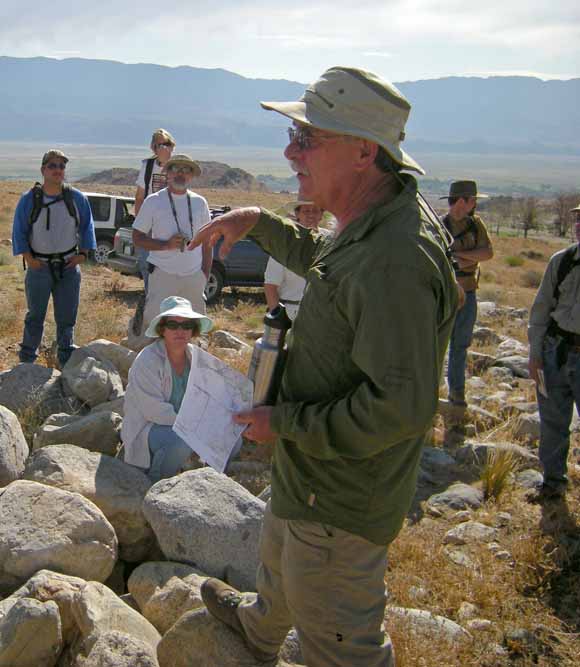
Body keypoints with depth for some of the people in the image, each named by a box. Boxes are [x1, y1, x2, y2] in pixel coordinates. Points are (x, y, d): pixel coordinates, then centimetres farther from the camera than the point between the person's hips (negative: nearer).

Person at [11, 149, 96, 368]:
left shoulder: (77, 198, -1)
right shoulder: (29, 199, -5)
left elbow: (87, 226, 9)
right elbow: (19, 231, 1)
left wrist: (83, 253, 0)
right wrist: (28, 257, -8)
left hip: (69, 266, 1)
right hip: (39, 266, -1)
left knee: (67, 316, 9)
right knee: (35, 315, 8)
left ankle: (67, 360, 24)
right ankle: (27, 361, 20)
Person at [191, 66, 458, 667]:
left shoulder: (393, 261, -34)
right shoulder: (372, 224, 0)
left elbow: (401, 405, -34)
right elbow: (322, 258, 24)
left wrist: (285, 422, -24)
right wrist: (259, 223, 13)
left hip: (339, 500, -11)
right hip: (311, 473, 11)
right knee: (279, 557, 37)